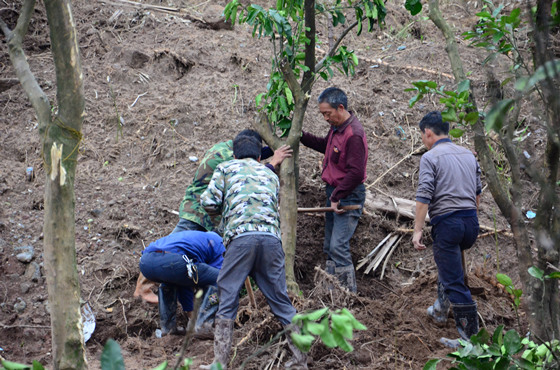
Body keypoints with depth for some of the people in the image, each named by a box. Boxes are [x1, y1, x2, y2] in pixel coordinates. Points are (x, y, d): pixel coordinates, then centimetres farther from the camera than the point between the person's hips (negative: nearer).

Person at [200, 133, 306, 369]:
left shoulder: (226, 168, 19)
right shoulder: (271, 175, 30)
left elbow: (209, 203, 8)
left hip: (241, 236, -3)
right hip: (271, 237, 3)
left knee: (227, 300, 3)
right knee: (280, 301, 11)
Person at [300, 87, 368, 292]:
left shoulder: (354, 135, -22)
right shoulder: (337, 127, 8)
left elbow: (356, 173, -25)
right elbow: (325, 145, 30)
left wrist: (337, 197, -20)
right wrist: (301, 136, 20)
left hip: (348, 196, -10)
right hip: (335, 193, 10)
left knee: (338, 247, -13)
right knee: (329, 247, 14)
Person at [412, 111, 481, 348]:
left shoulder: (430, 157, -6)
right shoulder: (468, 155, 14)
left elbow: (424, 196, -14)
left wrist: (417, 230, -14)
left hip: (447, 223, -7)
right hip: (471, 221, 8)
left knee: (454, 281, -5)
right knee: (449, 266, 30)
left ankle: (471, 337, -6)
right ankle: (441, 309, 43)